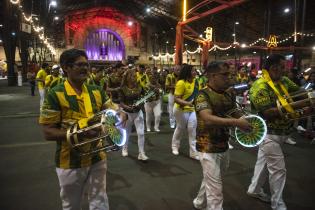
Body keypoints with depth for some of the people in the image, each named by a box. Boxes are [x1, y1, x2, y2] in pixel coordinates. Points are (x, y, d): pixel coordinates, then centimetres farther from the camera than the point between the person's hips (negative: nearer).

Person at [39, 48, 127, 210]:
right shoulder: (55, 95, -14)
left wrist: (121, 116, -16)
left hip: (97, 158, 4)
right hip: (70, 162, -3)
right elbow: (48, 133, -15)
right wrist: (79, 132, -27)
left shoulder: (97, 91, 1)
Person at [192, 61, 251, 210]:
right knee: (215, 190, 1)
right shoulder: (203, 96, -19)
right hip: (209, 148, -8)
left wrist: (245, 120, -5)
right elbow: (208, 119, -34)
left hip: (224, 146, 8)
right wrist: (236, 122, -40)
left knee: (210, 181, 25)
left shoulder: (229, 94, 4)